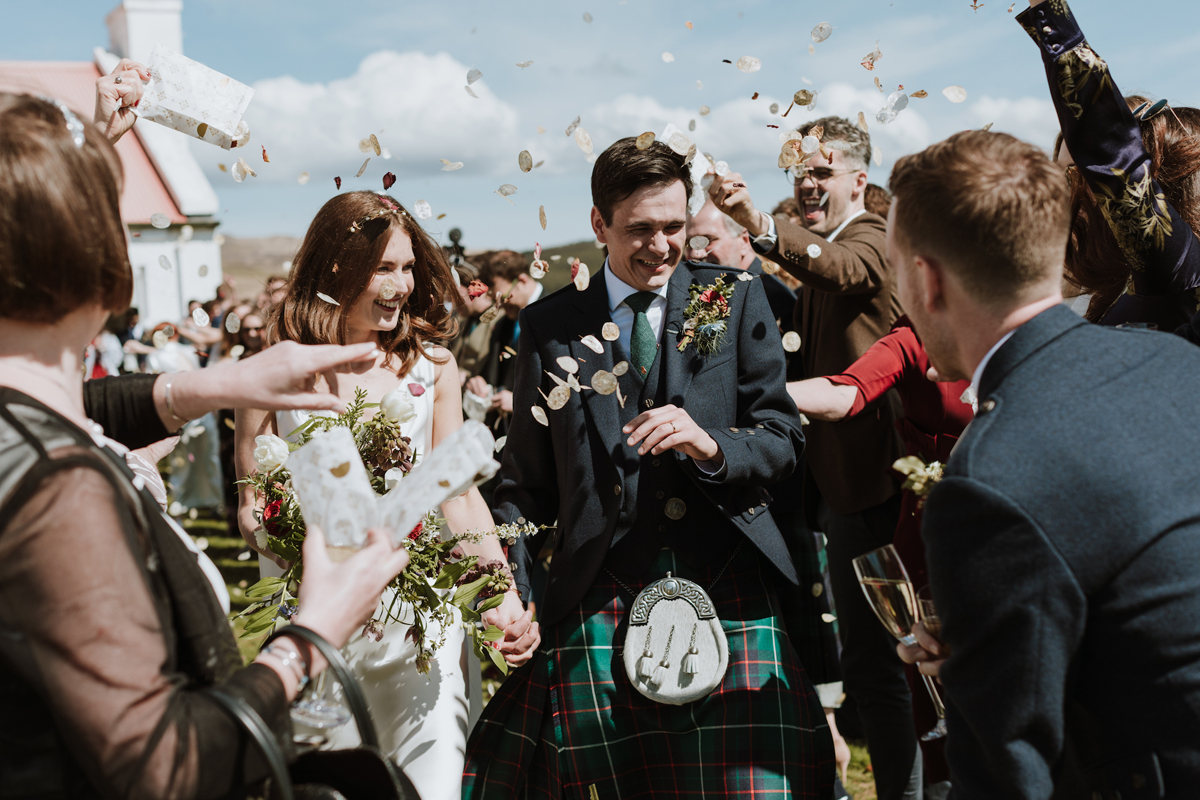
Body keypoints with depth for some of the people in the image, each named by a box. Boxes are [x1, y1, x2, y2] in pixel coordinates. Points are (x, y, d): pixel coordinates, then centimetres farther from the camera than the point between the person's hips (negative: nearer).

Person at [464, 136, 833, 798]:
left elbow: (783, 437, 6)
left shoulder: (736, 299, 7)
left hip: (726, 588, 0)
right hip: (598, 606, 1)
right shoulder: (549, 327, 8)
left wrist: (710, 444, -15)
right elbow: (527, 481, 11)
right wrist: (508, 588, -3)